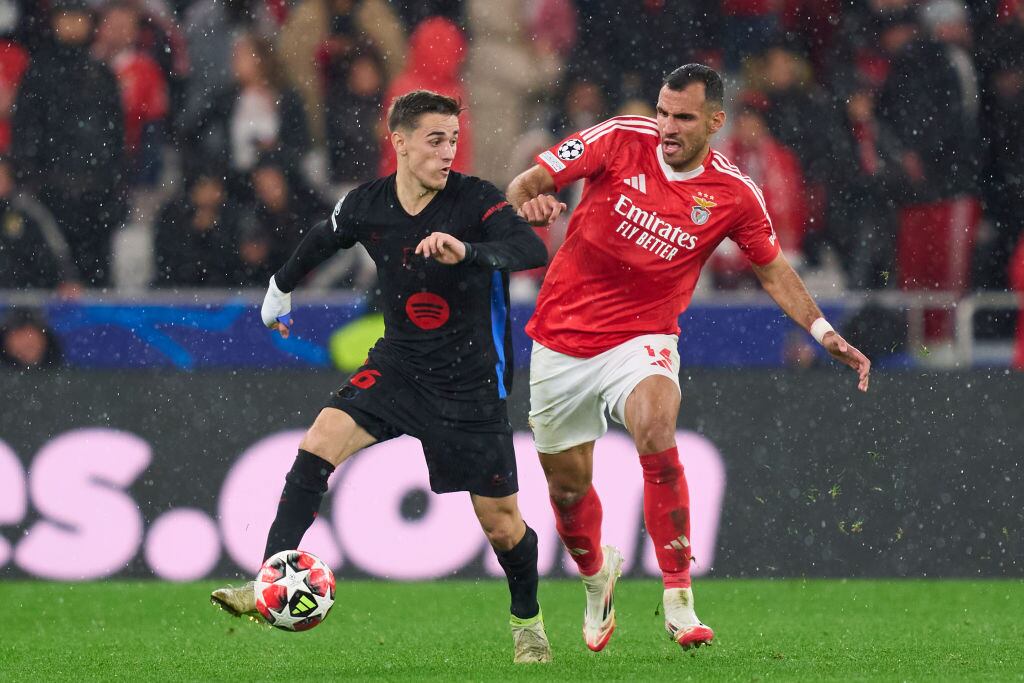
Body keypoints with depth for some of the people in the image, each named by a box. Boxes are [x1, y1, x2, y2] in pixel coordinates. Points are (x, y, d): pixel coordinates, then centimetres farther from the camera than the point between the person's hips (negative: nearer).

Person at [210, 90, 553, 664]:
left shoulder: (475, 200, -17)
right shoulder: (367, 206, -6)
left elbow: (533, 251, -33)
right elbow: (321, 242, 17)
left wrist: (465, 250, -50)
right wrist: (281, 288, 33)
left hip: (471, 383, -3)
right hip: (398, 366, 3)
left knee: (502, 523, 3)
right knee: (319, 445, -20)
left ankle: (528, 620, 31)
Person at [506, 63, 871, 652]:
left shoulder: (734, 194, -7)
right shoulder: (621, 141, -9)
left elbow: (773, 269, 9)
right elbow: (528, 182, -7)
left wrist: (824, 332, -1)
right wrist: (529, 199, -31)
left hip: (640, 342, -2)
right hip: (563, 337, 2)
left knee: (656, 433, -32)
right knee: (567, 487, 10)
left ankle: (679, 599, -27)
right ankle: (597, 573, 46)